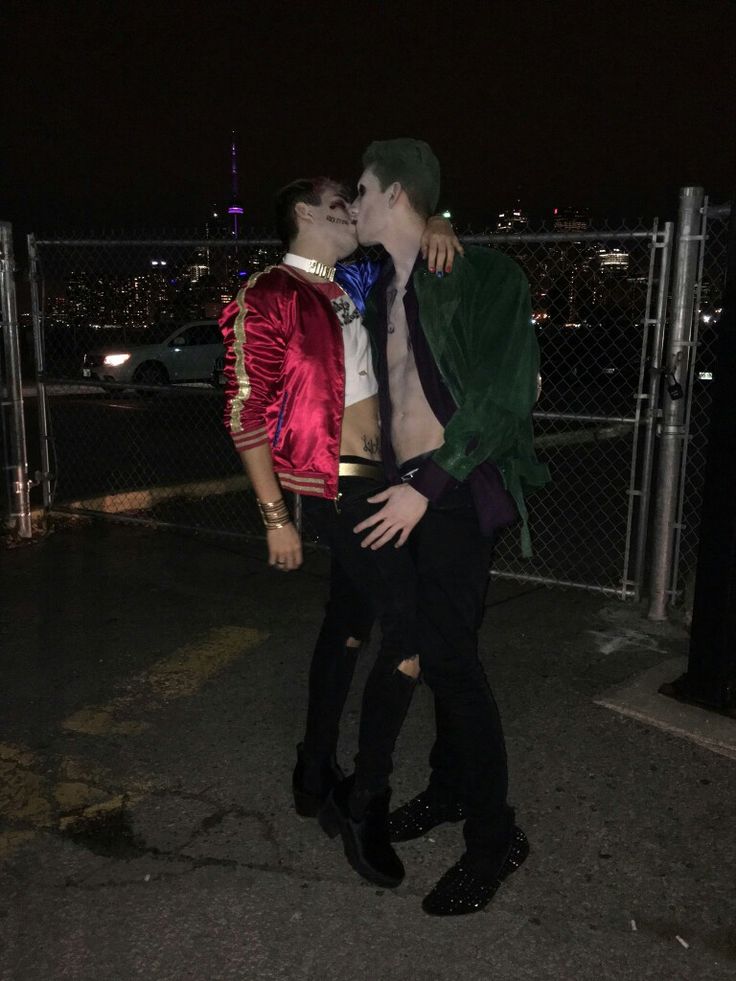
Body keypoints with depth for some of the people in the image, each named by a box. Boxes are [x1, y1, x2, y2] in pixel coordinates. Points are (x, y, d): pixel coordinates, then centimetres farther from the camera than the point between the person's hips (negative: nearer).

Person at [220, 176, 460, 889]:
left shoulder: (351, 286, 12)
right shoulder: (269, 297, -10)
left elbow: (407, 240, 28)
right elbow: (245, 413, -13)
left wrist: (435, 229, 2)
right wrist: (276, 517, -14)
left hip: (371, 479, 9)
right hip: (338, 487, -9)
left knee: (346, 625, 16)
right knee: (409, 635, -10)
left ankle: (314, 775, 33)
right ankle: (366, 805, 5)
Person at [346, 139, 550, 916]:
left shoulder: (483, 277, -9)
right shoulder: (380, 290, 13)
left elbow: (503, 396, -16)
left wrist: (429, 486, -21)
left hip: (455, 493, -7)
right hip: (404, 490, 7)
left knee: (448, 655, -5)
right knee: (437, 650, 14)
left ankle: (494, 835, 11)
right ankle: (448, 788, 32)